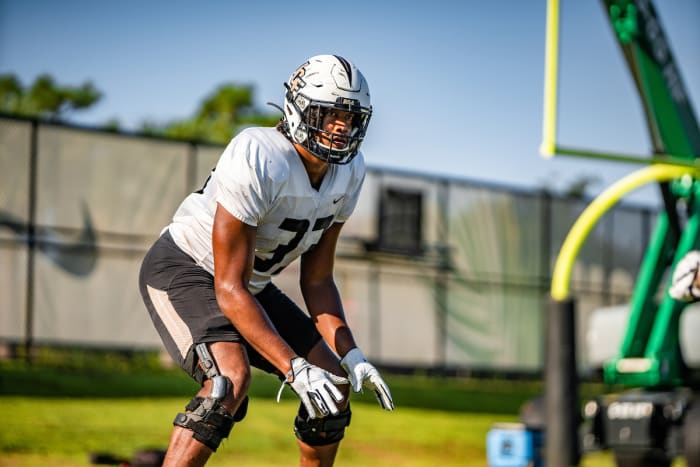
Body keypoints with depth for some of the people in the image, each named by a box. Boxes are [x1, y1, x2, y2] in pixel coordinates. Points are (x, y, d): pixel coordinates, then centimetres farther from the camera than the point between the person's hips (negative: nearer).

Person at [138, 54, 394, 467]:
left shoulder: (349, 172, -7)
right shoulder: (259, 161, -31)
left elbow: (317, 279, 1)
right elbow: (229, 288, -30)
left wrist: (351, 355, -12)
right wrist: (295, 369, -35)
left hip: (252, 285, 8)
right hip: (183, 268, -8)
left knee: (335, 383, 4)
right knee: (233, 376, -33)